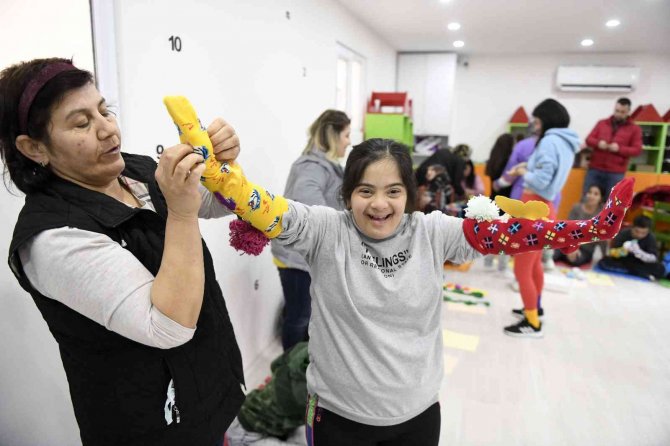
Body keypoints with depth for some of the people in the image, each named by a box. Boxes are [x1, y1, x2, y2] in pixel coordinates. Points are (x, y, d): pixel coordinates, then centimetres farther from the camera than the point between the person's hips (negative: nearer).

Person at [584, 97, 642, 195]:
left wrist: (619, 149, -16)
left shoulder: (634, 129, 7)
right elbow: (588, 139, 9)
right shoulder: (601, 123, 13)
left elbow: (637, 150, 1)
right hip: (595, 169, 2)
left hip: (616, 173, -2)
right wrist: (598, 143, -13)